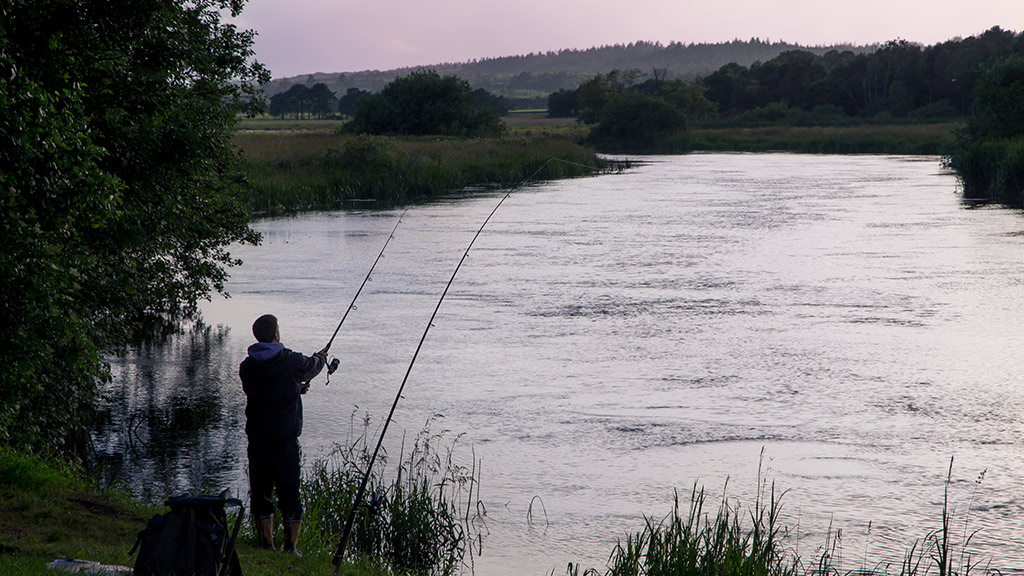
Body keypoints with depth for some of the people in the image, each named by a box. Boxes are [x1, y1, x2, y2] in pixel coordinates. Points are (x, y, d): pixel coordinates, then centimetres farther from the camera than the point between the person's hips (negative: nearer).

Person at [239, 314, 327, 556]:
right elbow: (312, 366, 14)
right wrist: (321, 357, 39)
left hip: (257, 437, 3)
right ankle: (291, 546, 4)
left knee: (261, 491, 10)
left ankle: (266, 544, 14)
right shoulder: (291, 361, -8)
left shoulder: (247, 366, 1)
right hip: (285, 436, -3)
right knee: (289, 491, 3)